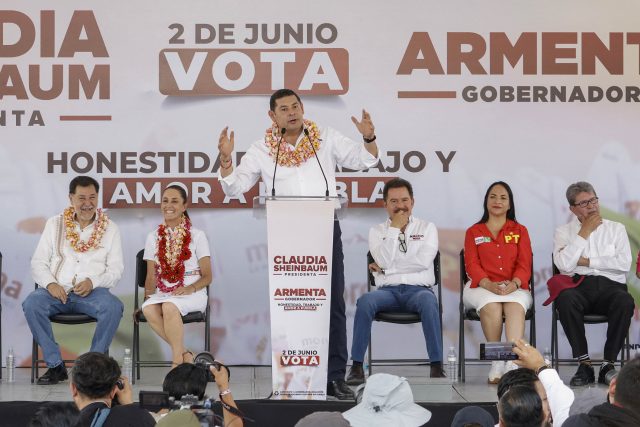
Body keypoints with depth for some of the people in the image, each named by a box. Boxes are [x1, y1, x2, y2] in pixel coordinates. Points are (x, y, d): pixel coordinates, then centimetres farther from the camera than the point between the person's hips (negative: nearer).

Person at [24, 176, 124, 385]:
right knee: (31, 304, -31)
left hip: (92, 292, -1)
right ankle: (55, 365, -20)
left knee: (113, 307, -33)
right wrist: (50, 284, -12)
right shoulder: (55, 224, 12)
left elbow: (116, 269, 5)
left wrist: (93, 282, -14)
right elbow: (38, 262, 9)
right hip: (57, 290, 1)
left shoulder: (110, 229, 10)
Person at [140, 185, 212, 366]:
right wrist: (147, 297, -5)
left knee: (169, 306, -37)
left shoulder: (196, 235, 5)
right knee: (149, 309, -32)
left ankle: (177, 361, -27)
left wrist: (190, 288, -16)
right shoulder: (154, 237, 15)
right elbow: (151, 277, 13)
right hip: (163, 293, 3)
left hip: (192, 294, -3)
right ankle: (185, 354, -22)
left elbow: (207, 277, 3)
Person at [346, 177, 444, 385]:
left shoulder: (427, 228, 14)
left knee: (428, 300, -37)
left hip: (418, 289, -1)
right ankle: (357, 366, -30)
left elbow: (423, 261, -3)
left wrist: (387, 266, -2)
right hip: (388, 290, 1)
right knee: (365, 301, -32)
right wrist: (395, 228, -1)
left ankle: (437, 366, -35)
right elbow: (384, 261, -3)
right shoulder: (377, 231, 15)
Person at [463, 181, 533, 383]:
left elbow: (524, 264, 6)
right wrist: (488, 284, -17)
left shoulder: (520, 231, 19)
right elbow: (472, 264, 4)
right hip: (482, 287, 0)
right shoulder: (473, 232, 18)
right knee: (491, 306, -36)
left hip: (514, 287, 0)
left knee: (515, 307, -35)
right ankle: (497, 363, -31)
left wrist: (514, 283, -17)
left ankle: (513, 363, -51)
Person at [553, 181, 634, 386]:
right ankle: (584, 364, -28)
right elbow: (563, 264, -4)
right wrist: (584, 233, 1)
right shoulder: (563, 231, 16)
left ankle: (608, 364, -26)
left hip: (610, 285, 1)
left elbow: (624, 263, 1)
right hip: (577, 285, -1)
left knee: (625, 301, -36)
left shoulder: (616, 229, 18)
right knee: (565, 300, -37)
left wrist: (587, 261, -2)